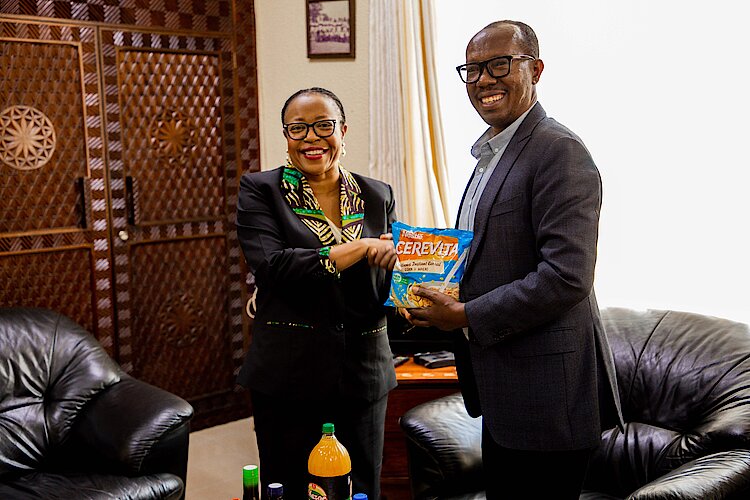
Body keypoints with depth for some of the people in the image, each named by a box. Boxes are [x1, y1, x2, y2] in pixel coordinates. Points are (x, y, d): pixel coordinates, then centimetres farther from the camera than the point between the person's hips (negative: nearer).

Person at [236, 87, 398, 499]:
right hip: (288, 373, -3)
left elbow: (392, 281, 9)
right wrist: (359, 249, -21)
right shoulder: (260, 191, -1)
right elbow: (271, 267, -16)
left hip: (364, 369, 3)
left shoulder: (378, 196, 9)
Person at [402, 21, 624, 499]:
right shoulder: (493, 154, 16)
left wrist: (468, 316, -18)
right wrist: (444, 300, 5)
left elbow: (567, 276, -24)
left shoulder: (558, 150, -16)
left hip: (545, 393, -9)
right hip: (503, 391, 10)